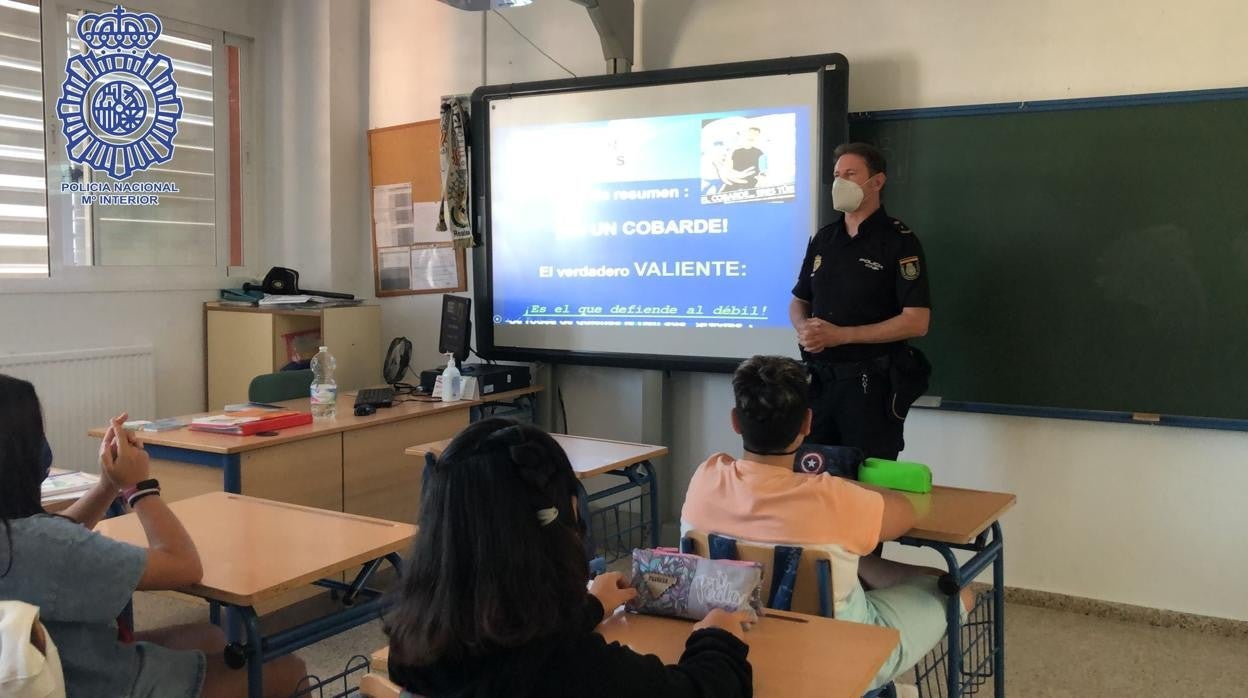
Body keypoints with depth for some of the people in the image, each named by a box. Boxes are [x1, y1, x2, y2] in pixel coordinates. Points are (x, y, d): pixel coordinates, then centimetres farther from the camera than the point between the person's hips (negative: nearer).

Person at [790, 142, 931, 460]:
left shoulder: (900, 241, -8)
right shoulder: (823, 238, 11)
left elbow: (917, 322, -15)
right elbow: (798, 301, 17)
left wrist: (840, 335, -18)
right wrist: (804, 328, -7)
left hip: (872, 383, -5)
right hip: (819, 378, 5)